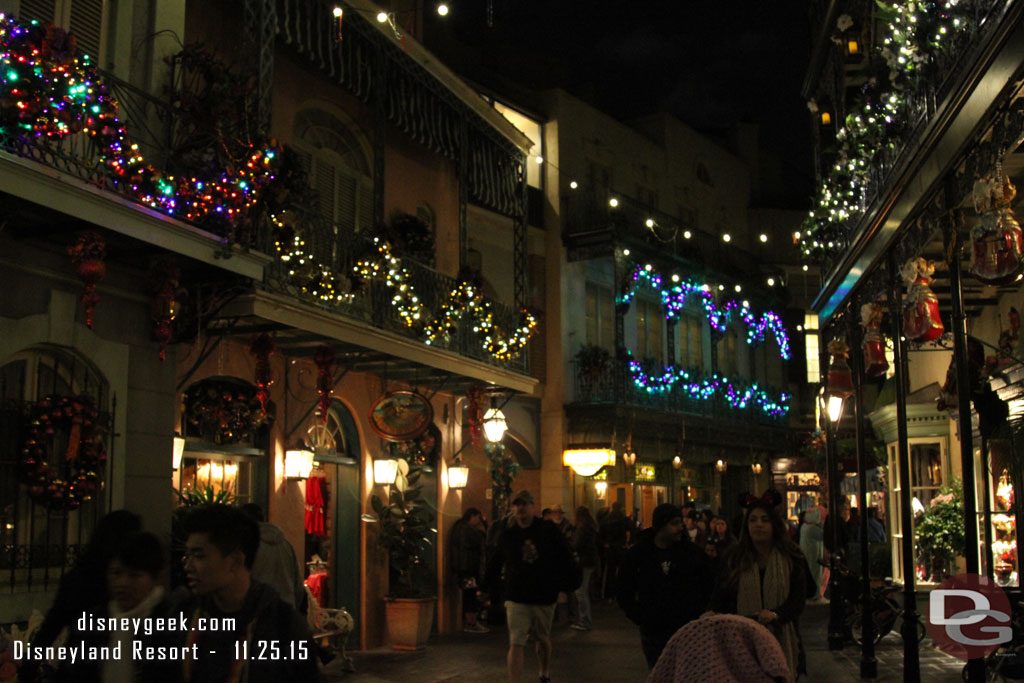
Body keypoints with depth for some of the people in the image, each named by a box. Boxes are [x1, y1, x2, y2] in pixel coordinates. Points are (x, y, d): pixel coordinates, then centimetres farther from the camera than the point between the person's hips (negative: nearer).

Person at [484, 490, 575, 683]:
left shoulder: (548, 530, -3)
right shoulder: (507, 533, 0)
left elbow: (565, 558, 4)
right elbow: (495, 564, 8)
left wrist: (570, 582, 0)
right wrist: (486, 586, 8)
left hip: (544, 596, 1)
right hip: (516, 598, -1)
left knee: (543, 640, 20)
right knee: (516, 644, -12)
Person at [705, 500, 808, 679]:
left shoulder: (791, 558, 4)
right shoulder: (736, 558, 7)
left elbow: (798, 599, -2)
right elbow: (721, 593, 4)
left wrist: (776, 614, -20)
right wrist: (711, 612, -16)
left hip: (780, 639, 0)